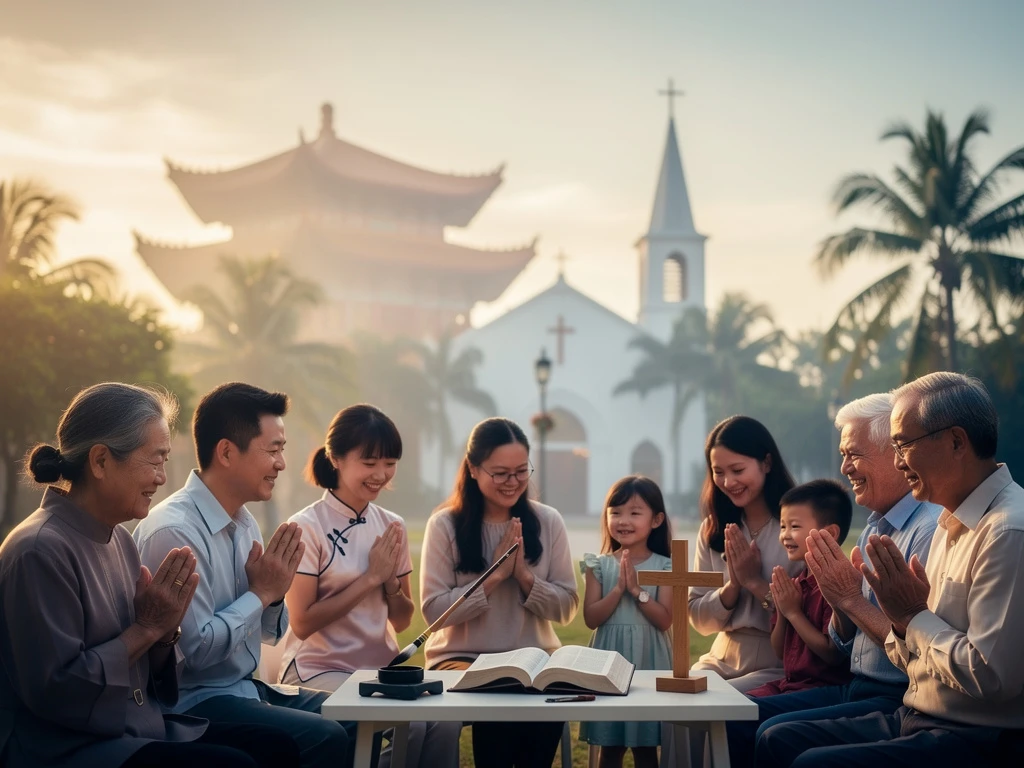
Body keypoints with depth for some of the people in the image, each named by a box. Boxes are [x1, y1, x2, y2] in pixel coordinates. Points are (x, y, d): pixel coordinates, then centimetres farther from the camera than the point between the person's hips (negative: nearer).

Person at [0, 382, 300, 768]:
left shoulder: (119, 539, 9)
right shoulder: (41, 550, -18)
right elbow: (55, 691, -22)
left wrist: (165, 628, -7)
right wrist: (146, 627, -15)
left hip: (137, 728, 9)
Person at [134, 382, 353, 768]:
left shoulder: (244, 522, 6)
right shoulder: (174, 531, -20)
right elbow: (196, 649, -23)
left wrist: (273, 592, -6)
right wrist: (260, 592, -13)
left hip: (247, 688, 8)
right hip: (194, 704, -8)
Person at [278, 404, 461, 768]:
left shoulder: (392, 526, 7)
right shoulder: (307, 527, -10)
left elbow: (401, 621, 12)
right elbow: (302, 623, -14)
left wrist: (390, 579, -8)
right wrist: (370, 577, -15)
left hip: (381, 666, 5)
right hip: (320, 669, -5)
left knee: (445, 721, -22)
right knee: (409, 725, -27)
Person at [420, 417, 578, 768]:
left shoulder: (548, 521, 3)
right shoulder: (445, 524, -4)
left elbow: (566, 608, 2)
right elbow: (433, 610, -10)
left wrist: (524, 575, -14)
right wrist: (495, 575, -16)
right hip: (462, 657, -2)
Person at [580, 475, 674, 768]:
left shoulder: (665, 566, -1)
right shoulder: (599, 565, 1)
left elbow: (664, 620, -8)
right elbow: (591, 619, -6)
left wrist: (637, 590, -18)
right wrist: (619, 589, -17)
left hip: (649, 659, -1)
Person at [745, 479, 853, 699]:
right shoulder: (795, 583, 10)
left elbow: (834, 655, -21)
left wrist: (793, 613, -14)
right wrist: (781, 611, -4)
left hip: (825, 686, -9)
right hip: (789, 682, 9)